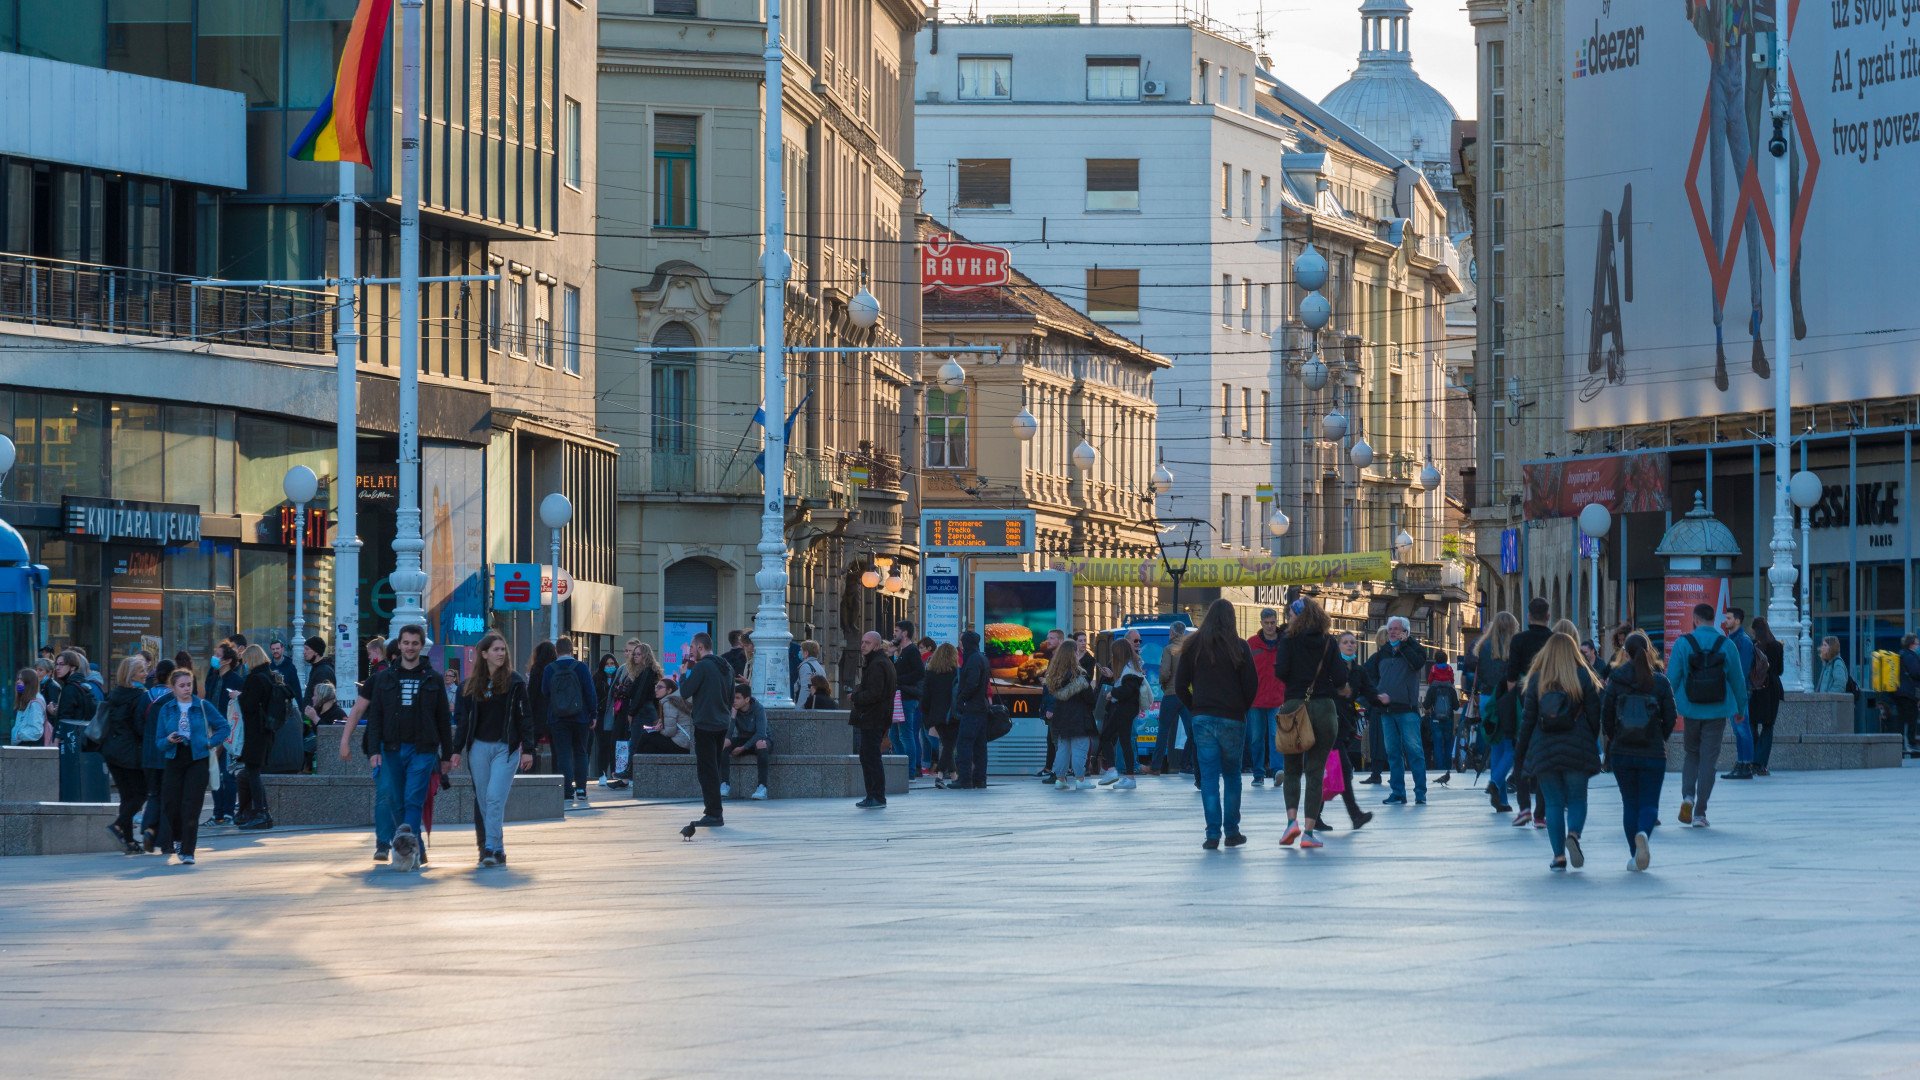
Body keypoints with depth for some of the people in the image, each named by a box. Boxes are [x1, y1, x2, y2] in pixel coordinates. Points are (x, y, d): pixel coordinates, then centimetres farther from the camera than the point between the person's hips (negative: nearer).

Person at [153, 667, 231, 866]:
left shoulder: (203, 706, 2)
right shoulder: (166, 709, 6)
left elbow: (224, 727, 7)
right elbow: (158, 741, 6)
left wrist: (210, 743, -4)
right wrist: (169, 740, -15)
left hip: (197, 762, -2)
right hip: (174, 761, 2)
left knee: (191, 807, -8)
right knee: (170, 804, -3)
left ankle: (188, 852, -4)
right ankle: (178, 837, 28)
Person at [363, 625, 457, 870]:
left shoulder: (432, 679, 8)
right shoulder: (384, 678, 11)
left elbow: (443, 719, 10)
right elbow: (374, 716, 8)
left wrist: (447, 755, 7)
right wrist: (374, 750, -3)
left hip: (423, 750, -3)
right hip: (392, 749, 3)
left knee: (414, 800, -15)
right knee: (396, 802, 3)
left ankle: (408, 840, -29)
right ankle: (416, 851, 12)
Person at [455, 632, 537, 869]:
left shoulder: (515, 682, -1)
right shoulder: (471, 685, 8)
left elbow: (525, 716, -1)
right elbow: (462, 719, 12)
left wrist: (527, 750, -6)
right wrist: (457, 749, 7)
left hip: (506, 748, -3)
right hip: (479, 747, 3)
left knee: (495, 798, -14)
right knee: (483, 801, 4)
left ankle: (492, 848, -16)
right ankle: (496, 851, 12)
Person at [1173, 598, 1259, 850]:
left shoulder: (1193, 645, 2)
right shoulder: (1238, 647, -4)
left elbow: (1180, 685, 3)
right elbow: (1251, 684, -5)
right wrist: (1242, 709, 10)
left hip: (1203, 718, 1)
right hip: (1232, 718, -1)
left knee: (1209, 776, 1)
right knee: (1232, 775, 11)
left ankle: (1213, 834, -5)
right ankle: (1231, 831, 12)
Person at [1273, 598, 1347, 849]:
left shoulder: (1290, 640, -2)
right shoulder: (1329, 642, 3)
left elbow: (1281, 671, -12)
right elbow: (1340, 679, -3)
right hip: (1324, 709, 1)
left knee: (1292, 769, 12)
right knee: (1315, 772, 3)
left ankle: (1292, 819, -8)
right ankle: (1309, 831, -3)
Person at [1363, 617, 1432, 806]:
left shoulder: (1413, 648, 2)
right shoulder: (1382, 652, 14)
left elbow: (1418, 663, -19)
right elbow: (1369, 675, 17)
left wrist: (1402, 645, -13)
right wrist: (1377, 694, 1)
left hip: (1407, 708, -5)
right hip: (1386, 709, 5)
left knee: (1413, 749, -9)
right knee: (1393, 751, 6)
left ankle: (1420, 792, -8)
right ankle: (1397, 791, 11)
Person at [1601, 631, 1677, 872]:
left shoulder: (1615, 681, -4)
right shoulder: (1661, 683, -4)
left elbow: (1606, 716, -1)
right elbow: (1670, 718, -2)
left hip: (1621, 752, 1)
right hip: (1653, 753, -1)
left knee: (1630, 804, 11)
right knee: (1649, 802, 5)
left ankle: (1635, 856, 9)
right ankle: (1643, 833, -26)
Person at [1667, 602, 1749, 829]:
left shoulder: (1683, 644, -4)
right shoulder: (1726, 645, 0)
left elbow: (1672, 678, -4)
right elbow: (1738, 679, 5)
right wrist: (1741, 707, 17)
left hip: (1691, 710, 0)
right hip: (1717, 712, 0)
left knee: (1692, 755, 18)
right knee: (1709, 760, 4)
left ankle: (1688, 796, -4)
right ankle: (1700, 813, 1)